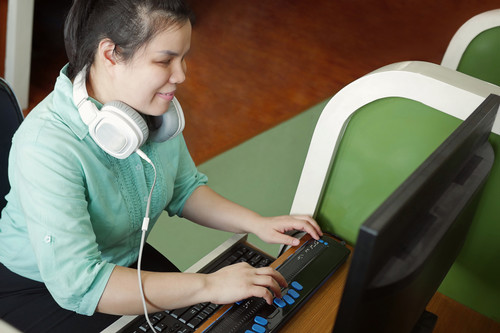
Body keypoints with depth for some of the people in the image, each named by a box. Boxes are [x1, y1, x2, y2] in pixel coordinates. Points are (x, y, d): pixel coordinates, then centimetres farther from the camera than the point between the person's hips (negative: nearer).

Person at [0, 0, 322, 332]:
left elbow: (184, 189, 4)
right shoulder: (47, 146, -34)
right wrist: (209, 286, -37)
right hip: (40, 289, -6)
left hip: (128, 260, 6)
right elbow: (77, 284, -38)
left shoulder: (156, 108, -11)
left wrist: (256, 223, -10)